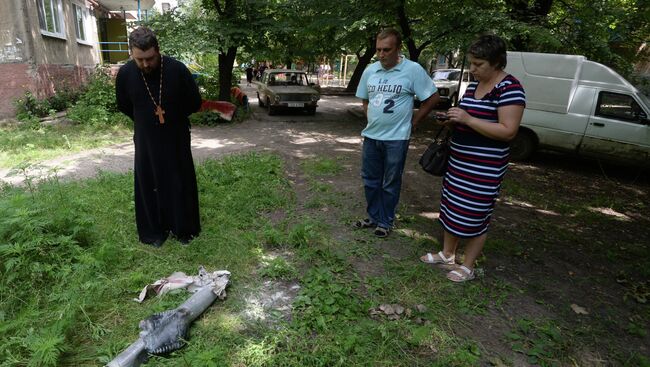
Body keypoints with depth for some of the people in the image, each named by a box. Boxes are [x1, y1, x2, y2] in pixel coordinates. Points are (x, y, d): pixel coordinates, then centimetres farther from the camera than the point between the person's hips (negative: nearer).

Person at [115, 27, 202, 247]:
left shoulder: (177, 70, -18)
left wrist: (173, 117, 3)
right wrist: (145, 121, 10)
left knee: (180, 183, 7)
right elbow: (124, 106, 9)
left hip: (176, 139, -1)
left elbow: (195, 103, -4)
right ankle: (155, 230, 24)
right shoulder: (125, 74, -10)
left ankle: (184, 229, 23)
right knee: (149, 185, 8)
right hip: (146, 141, 2)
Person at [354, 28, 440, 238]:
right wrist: (373, 119, 8)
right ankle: (374, 217, 30)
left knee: (391, 183, 7)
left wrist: (412, 122, -2)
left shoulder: (413, 70, -10)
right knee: (370, 180, 13)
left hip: (396, 138, -5)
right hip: (371, 136, 5)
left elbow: (432, 98, -4)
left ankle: (385, 222, 22)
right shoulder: (370, 71, 5)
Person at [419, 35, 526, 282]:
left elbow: (508, 131, -21)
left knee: (474, 215, 2)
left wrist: (467, 119, -25)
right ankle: (447, 253, 33)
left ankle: (467, 267, 19)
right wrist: (453, 120, 0)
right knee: (452, 207, 15)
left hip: (485, 167, -8)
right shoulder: (474, 85, 10)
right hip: (459, 160, 8)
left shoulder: (510, 88, -15)